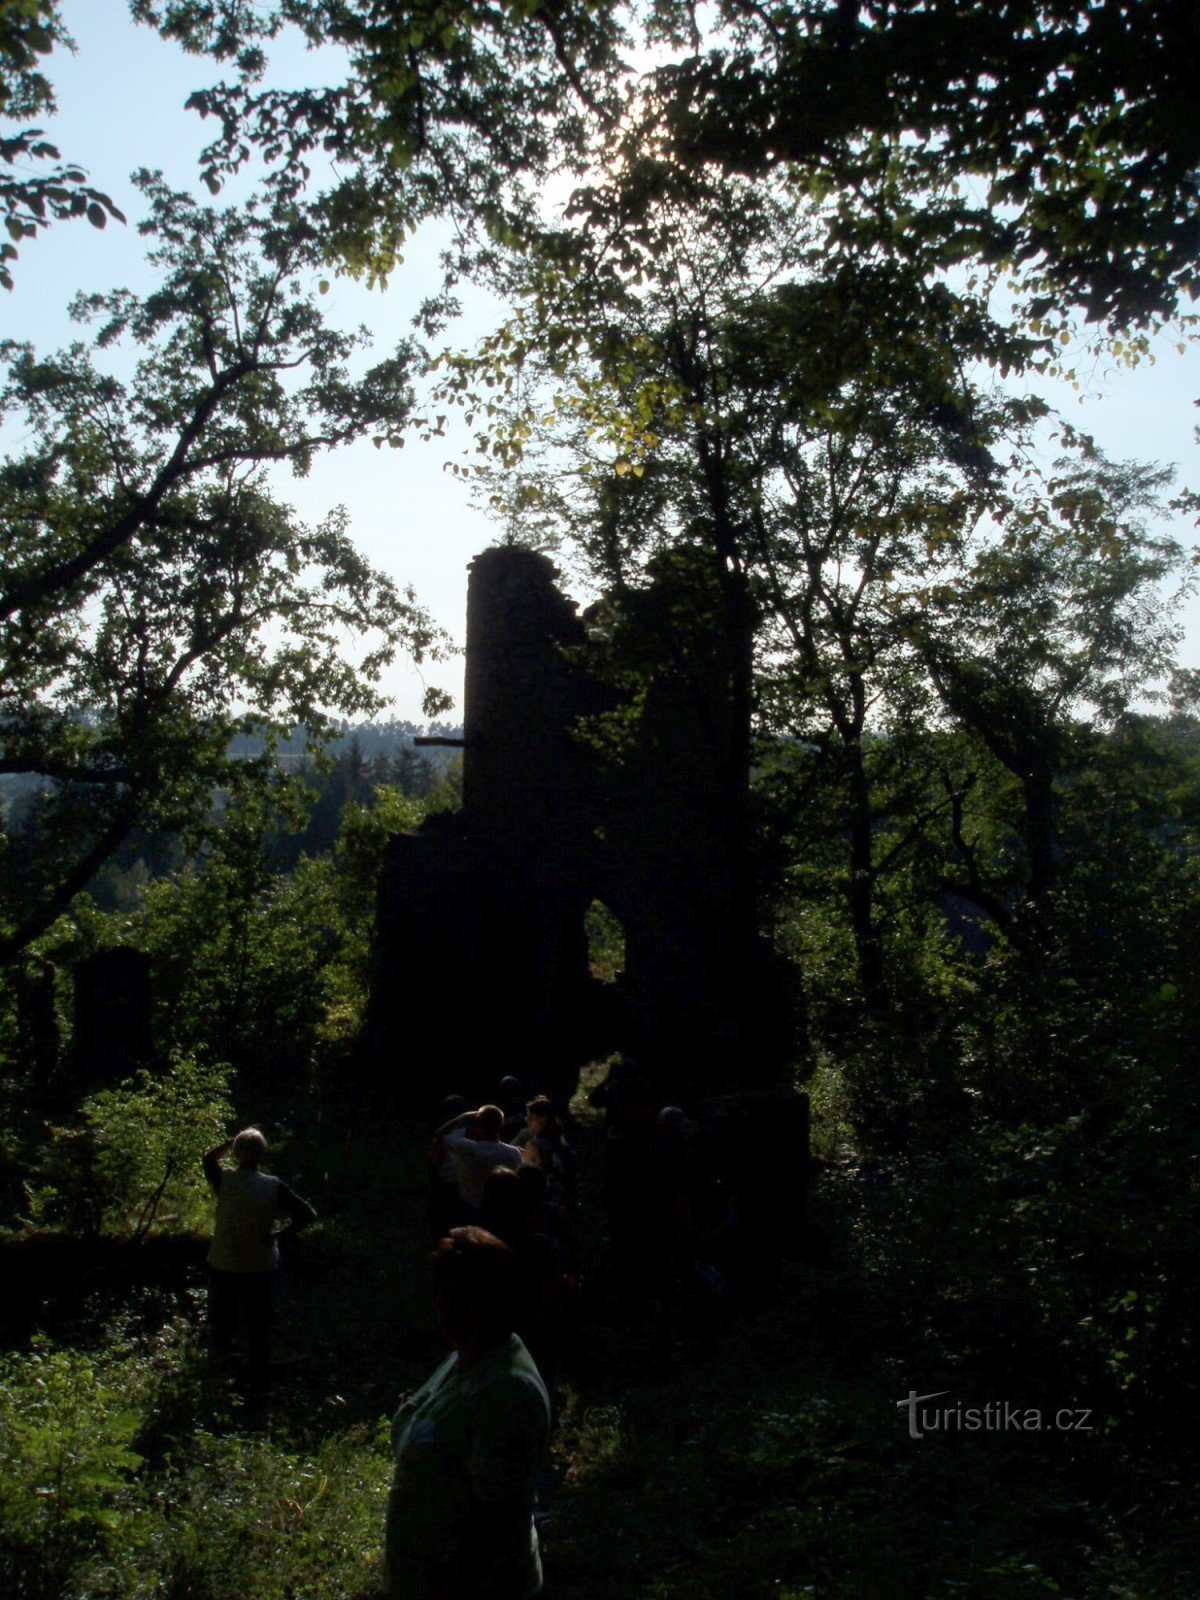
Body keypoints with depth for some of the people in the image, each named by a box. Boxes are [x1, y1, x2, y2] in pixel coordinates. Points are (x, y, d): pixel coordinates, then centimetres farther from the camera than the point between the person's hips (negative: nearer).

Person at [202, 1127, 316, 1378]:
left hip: (223, 1266, 1)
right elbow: (307, 1214, -18)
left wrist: (230, 1142, 1)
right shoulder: (274, 1187, -16)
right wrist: (280, 1234, -9)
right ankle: (258, 1369, 28)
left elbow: (209, 1158, 8)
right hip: (261, 1268, -1)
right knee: (258, 1320, 17)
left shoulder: (224, 1181, -15)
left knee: (223, 1315, 25)